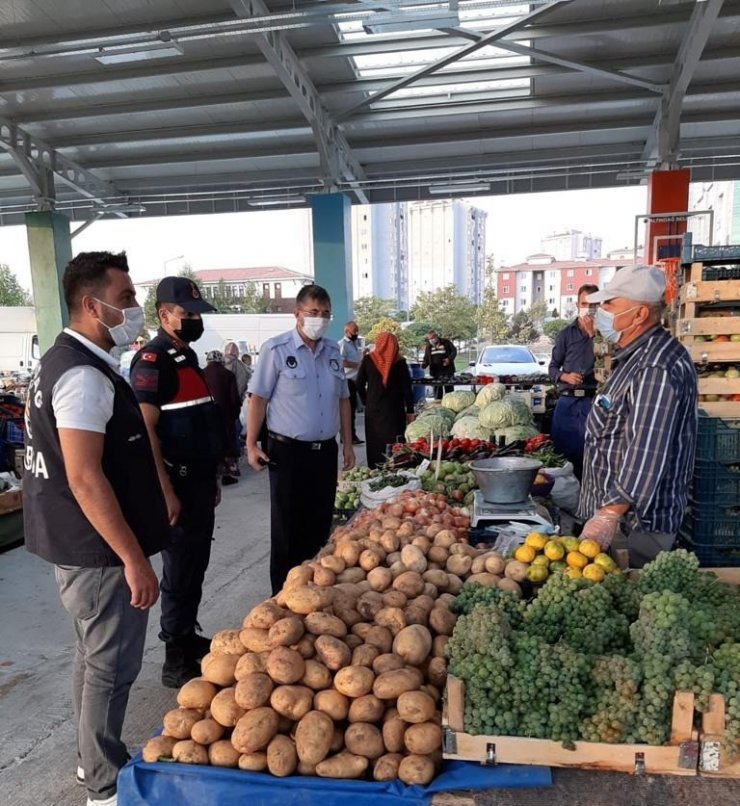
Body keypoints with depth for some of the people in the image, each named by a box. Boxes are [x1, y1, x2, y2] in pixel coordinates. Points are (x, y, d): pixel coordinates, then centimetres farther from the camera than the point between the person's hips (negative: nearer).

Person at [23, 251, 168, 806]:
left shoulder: (66, 360, 10)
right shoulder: (84, 375, -23)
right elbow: (85, 478, -27)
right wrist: (134, 560, -24)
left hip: (78, 543, 10)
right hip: (98, 550, -10)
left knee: (95, 656, 22)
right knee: (112, 666, 5)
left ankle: (95, 760, 39)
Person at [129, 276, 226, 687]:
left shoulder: (188, 355, 14)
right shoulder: (153, 360, -15)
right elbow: (146, 430, -20)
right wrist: (166, 492, -22)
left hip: (199, 479, 9)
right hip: (178, 482, -9)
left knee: (197, 565, 18)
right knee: (180, 570, 1)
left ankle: (189, 637, 34)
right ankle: (176, 661, 15)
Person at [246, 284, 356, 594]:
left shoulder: (332, 352, 9)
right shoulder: (276, 349, -8)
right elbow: (258, 398, -8)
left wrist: (347, 443, 13)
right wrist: (251, 445, -12)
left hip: (326, 451, 5)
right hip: (288, 451, -5)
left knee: (320, 525, 13)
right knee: (287, 528, 5)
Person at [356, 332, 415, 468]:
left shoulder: (368, 360, -1)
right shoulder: (400, 362, -4)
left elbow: (359, 384, 1)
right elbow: (407, 388, -5)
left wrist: (366, 402, 13)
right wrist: (410, 411, 0)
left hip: (372, 410, 1)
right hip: (394, 410, -1)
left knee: (374, 443, 10)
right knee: (394, 445, 3)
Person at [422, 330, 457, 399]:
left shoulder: (446, 342, 0)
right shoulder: (429, 346, 11)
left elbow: (454, 351, 3)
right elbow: (426, 358, 12)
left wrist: (449, 359, -14)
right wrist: (424, 364, -10)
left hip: (447, 371, -3)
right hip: (436, 372, 3)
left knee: (449, 388, 2)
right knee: (437, 390, 5)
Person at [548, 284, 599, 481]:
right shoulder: (566, 334, 10)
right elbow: (553, 367, 12)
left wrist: (593, 334, -9)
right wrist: (565, 376, -9)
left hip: (592, 400, -2)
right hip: (567, 400, 2)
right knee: (562, 449, 6)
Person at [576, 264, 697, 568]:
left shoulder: (656, 368, -23)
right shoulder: (635, 355, 12)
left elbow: (648, 453, -29)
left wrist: (609, 515, -31)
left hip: (633, 523, -10)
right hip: (612, 508, 10)